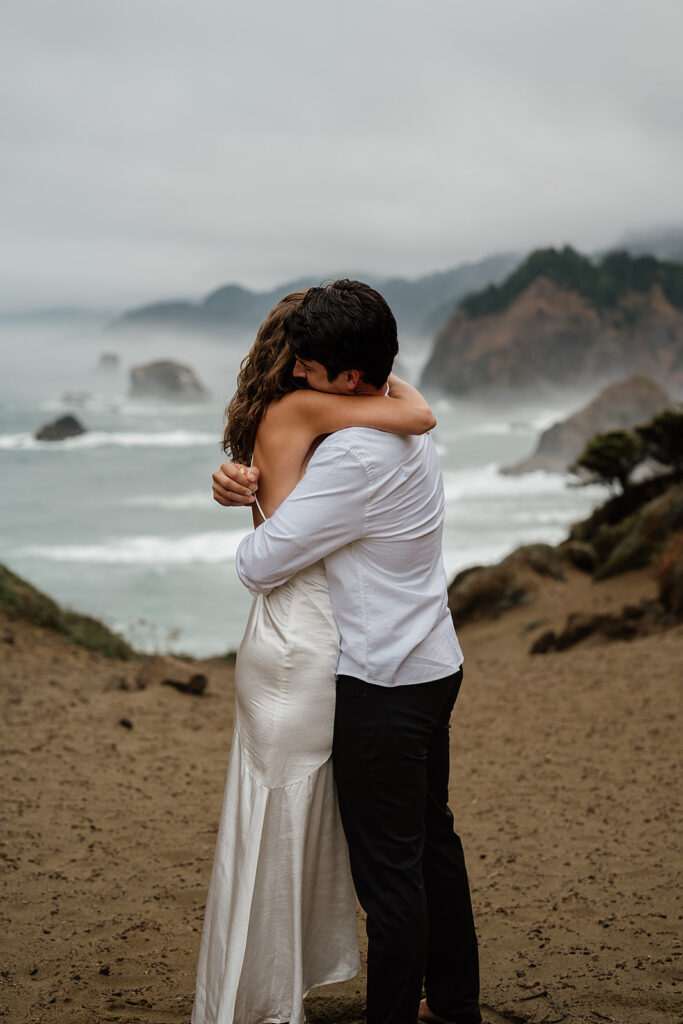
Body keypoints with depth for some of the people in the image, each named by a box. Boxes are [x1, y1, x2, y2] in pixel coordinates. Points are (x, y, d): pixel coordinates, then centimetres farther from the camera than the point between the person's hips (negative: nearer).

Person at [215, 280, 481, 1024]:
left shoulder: (356, 457, -26)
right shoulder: (406, 425, 6)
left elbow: (258, 566, -23)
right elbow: (297, 465, 19)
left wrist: (252, 542, 2)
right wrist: (241, 481, -3)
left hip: (383, 685, -10)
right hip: (433, 663, 10)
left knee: (387, 870, 0)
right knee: (432, 839, 21)